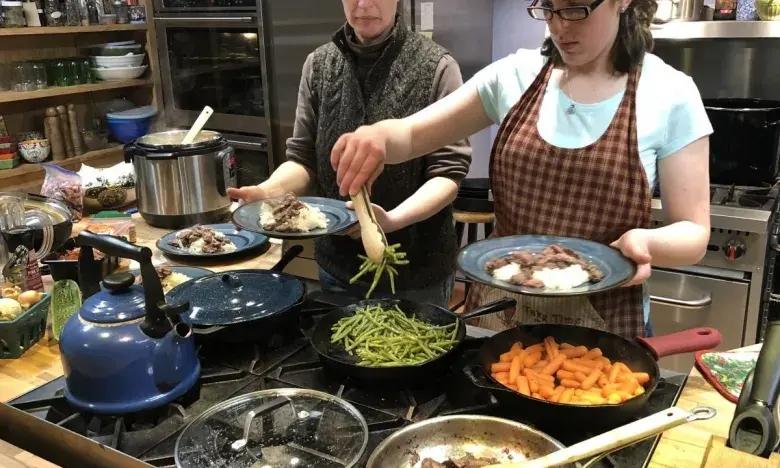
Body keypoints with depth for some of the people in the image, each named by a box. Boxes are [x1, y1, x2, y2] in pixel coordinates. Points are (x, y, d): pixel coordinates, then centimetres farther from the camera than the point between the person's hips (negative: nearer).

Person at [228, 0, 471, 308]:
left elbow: (448, 171, -13)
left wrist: (393, 219, -29)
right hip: (337, 264, 4)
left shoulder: (436, 66, -10)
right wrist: (270, 190, -17)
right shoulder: (319, 64, 2)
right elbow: (303, 157, 3)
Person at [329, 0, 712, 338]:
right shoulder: (515, 75, -2)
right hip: (499, 312, 3)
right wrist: (378, 135, -21)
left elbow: (693, 233, -7)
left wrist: (646, 242, -29)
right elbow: (412, 134, 2)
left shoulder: (670, 96, -9)